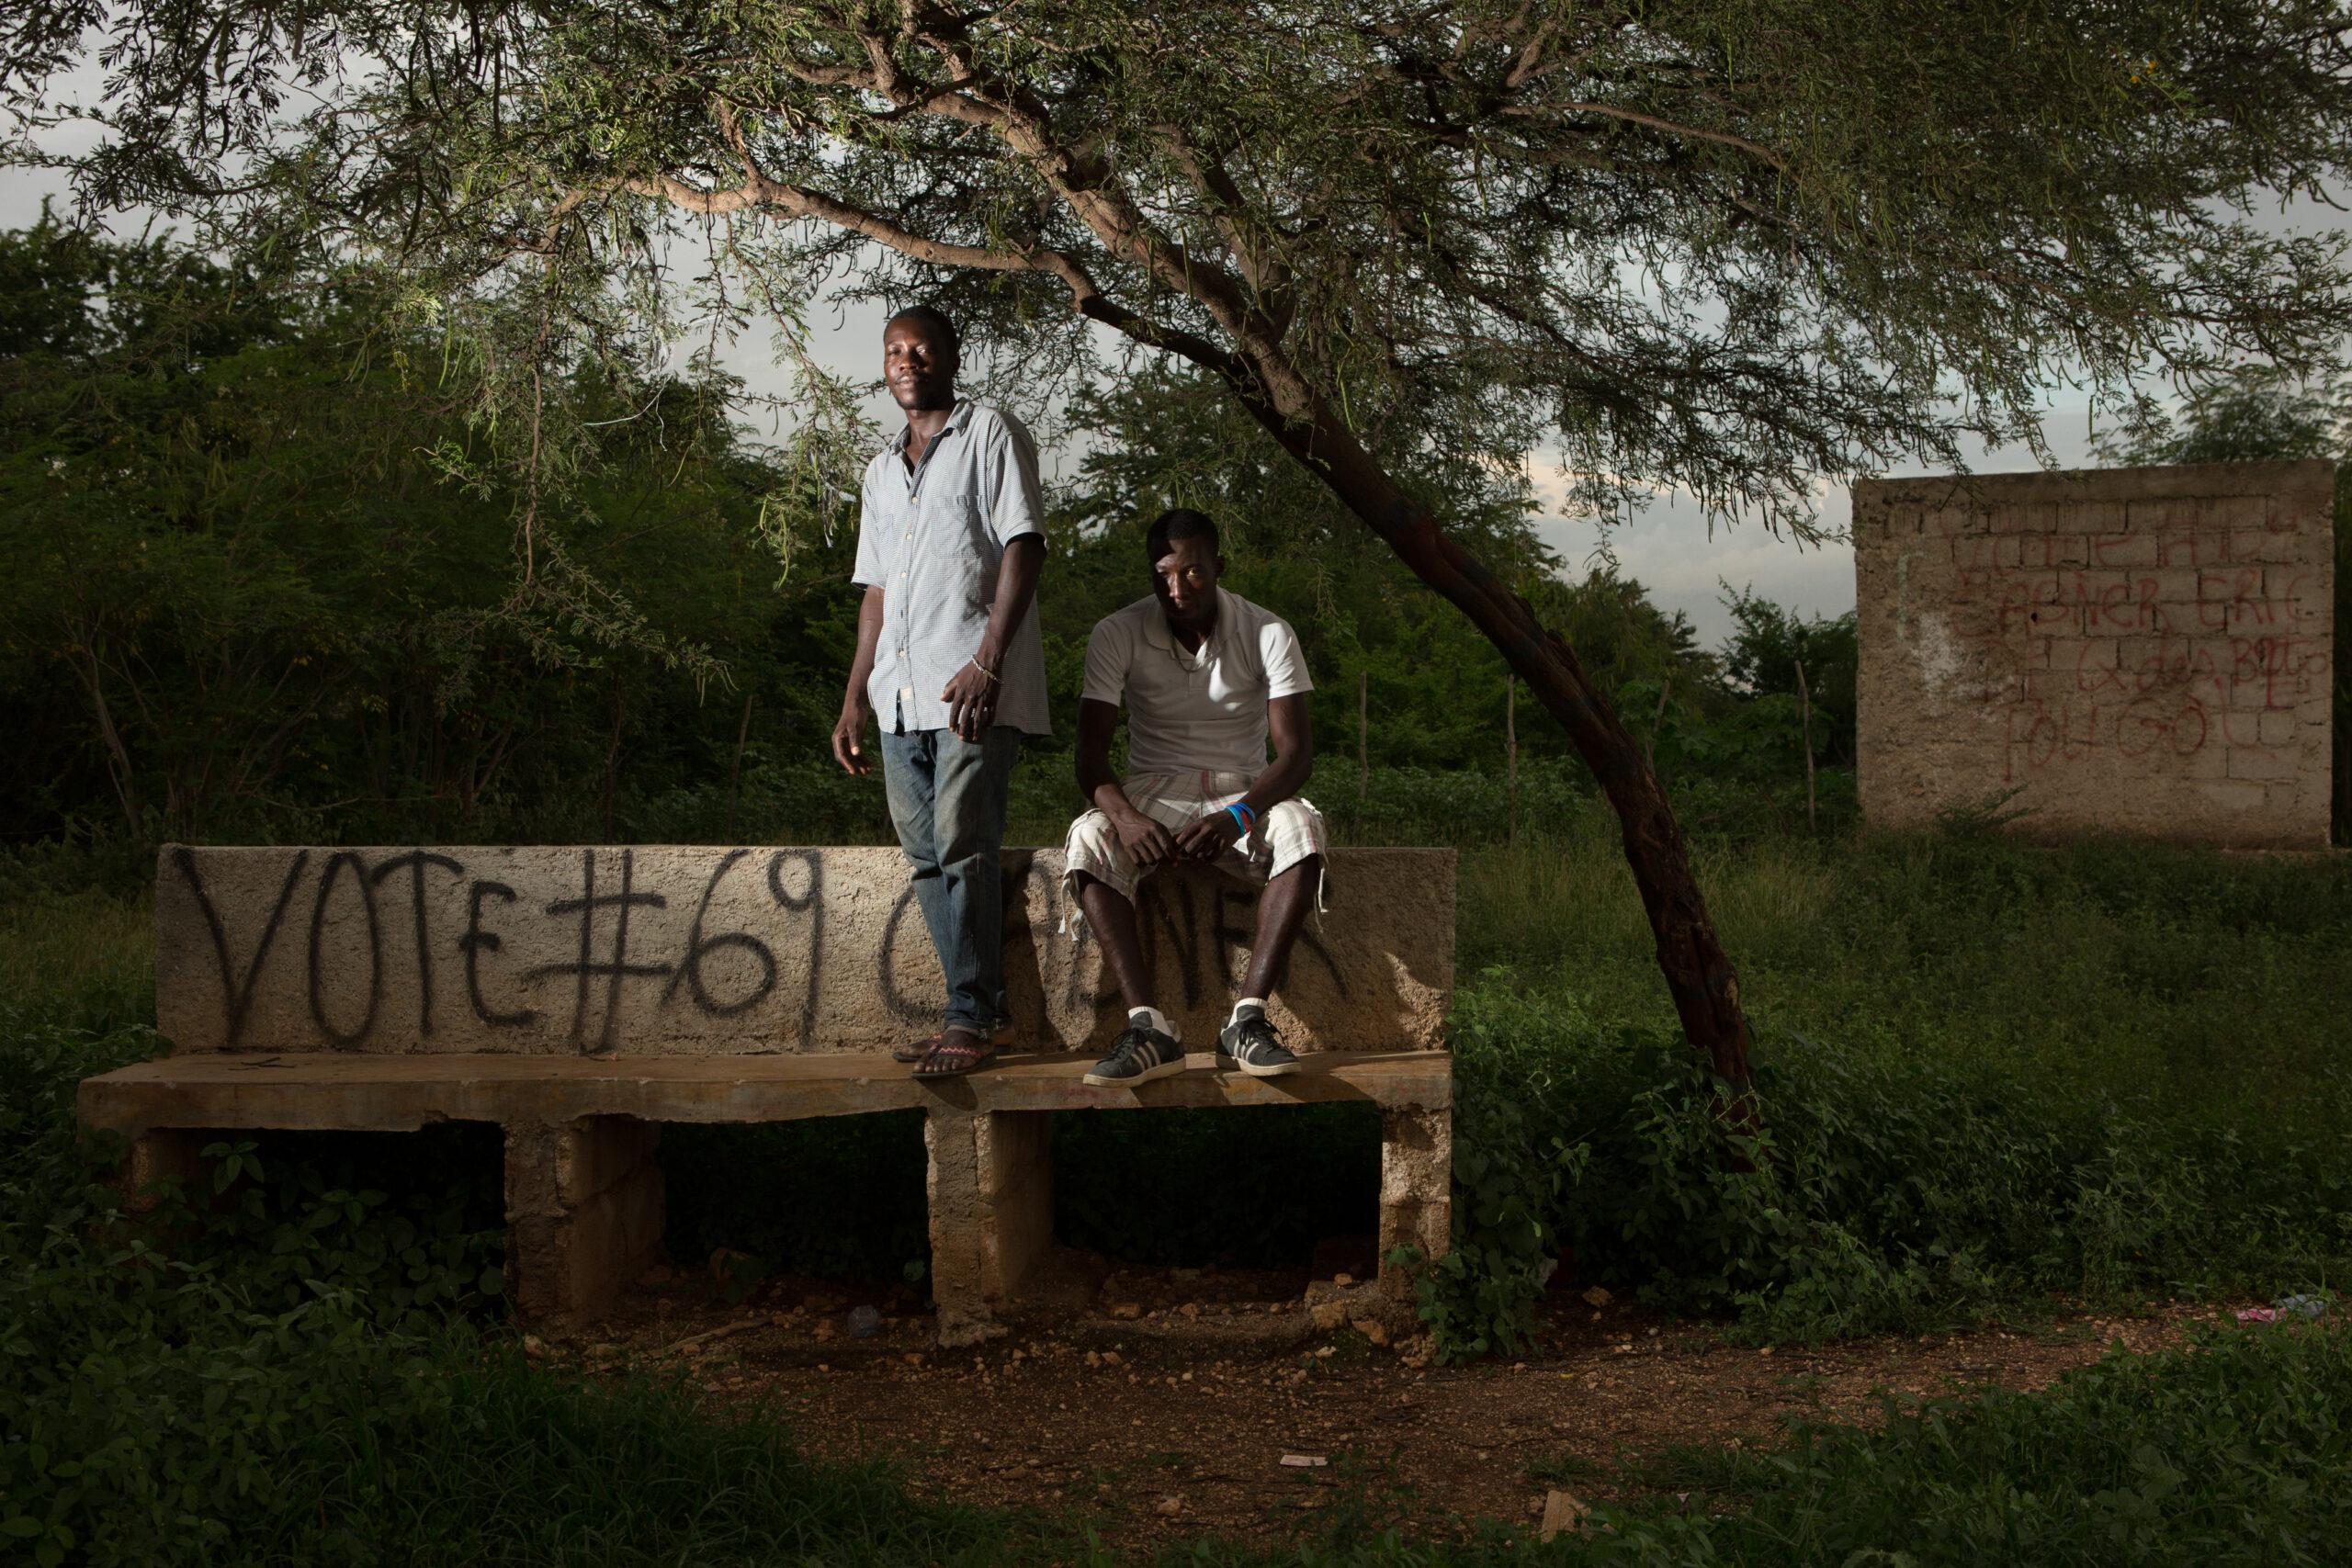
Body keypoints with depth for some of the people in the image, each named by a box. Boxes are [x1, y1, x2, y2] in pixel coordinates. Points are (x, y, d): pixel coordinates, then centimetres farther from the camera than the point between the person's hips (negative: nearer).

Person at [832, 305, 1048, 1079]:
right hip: (901, 693, 7)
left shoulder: (990, 434, 3)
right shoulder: (881, 470, 23)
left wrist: (987, 662, -18)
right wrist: (855, 700, 18)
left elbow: (1023, 547, -8)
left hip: (973, 686, -7)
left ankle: (971, 1016, -6)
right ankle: (985, 1010, 11)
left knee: (963, 848, -12)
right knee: (926, 856, 4)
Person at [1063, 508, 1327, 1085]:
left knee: (1302, 828, -34)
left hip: (1242, 795, 0)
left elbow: (1296, 752, -13)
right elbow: (1090, 755, -10)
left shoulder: (1267, 634, -6)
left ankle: (1247, 1019, -37)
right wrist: (1124, 815, -33)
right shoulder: (1118, 635, -5)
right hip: (1153, 794, 0)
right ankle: (1149, 1025, -40)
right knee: (1089, 838, -33)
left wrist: (1238, 816, -33)